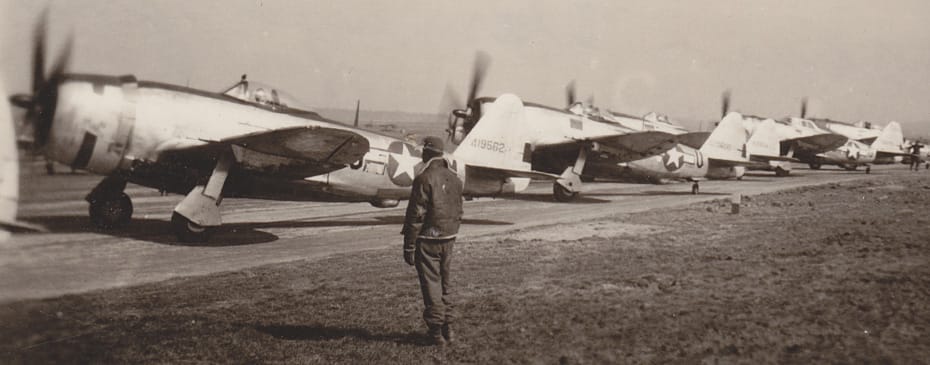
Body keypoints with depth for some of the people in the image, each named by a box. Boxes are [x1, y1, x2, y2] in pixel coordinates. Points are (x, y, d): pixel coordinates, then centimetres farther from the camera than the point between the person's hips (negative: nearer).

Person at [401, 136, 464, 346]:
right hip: (448, 239, 7)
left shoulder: (424, 179, -16)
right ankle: (447, 327, 21)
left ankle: (436, 331, 4)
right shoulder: (455, 179, 8)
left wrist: (409, 246, -13)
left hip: (427, 240, -7)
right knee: (445, 283, 15)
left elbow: (416, 215, -17)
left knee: (431, 284, 0)